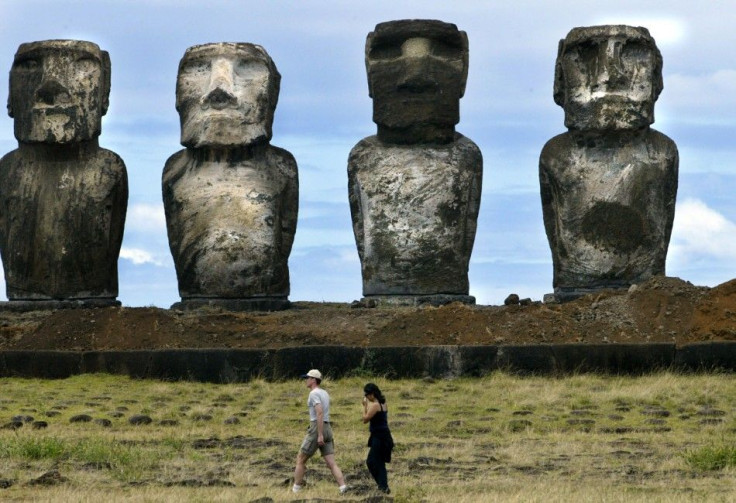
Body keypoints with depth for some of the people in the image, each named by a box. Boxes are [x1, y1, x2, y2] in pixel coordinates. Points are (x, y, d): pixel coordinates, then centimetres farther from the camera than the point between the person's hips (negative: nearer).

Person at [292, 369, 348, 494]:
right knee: (331, 463, 0)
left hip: (317, 429, -8)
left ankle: (296, 489, 9)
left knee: (300, 459, 6)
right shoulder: (324, 393, 18)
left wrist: (319, 435, -24)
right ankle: (343, 487, -15)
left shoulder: (314, 393, -9)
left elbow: (320, 413, -21)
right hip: (328, 429, 8)